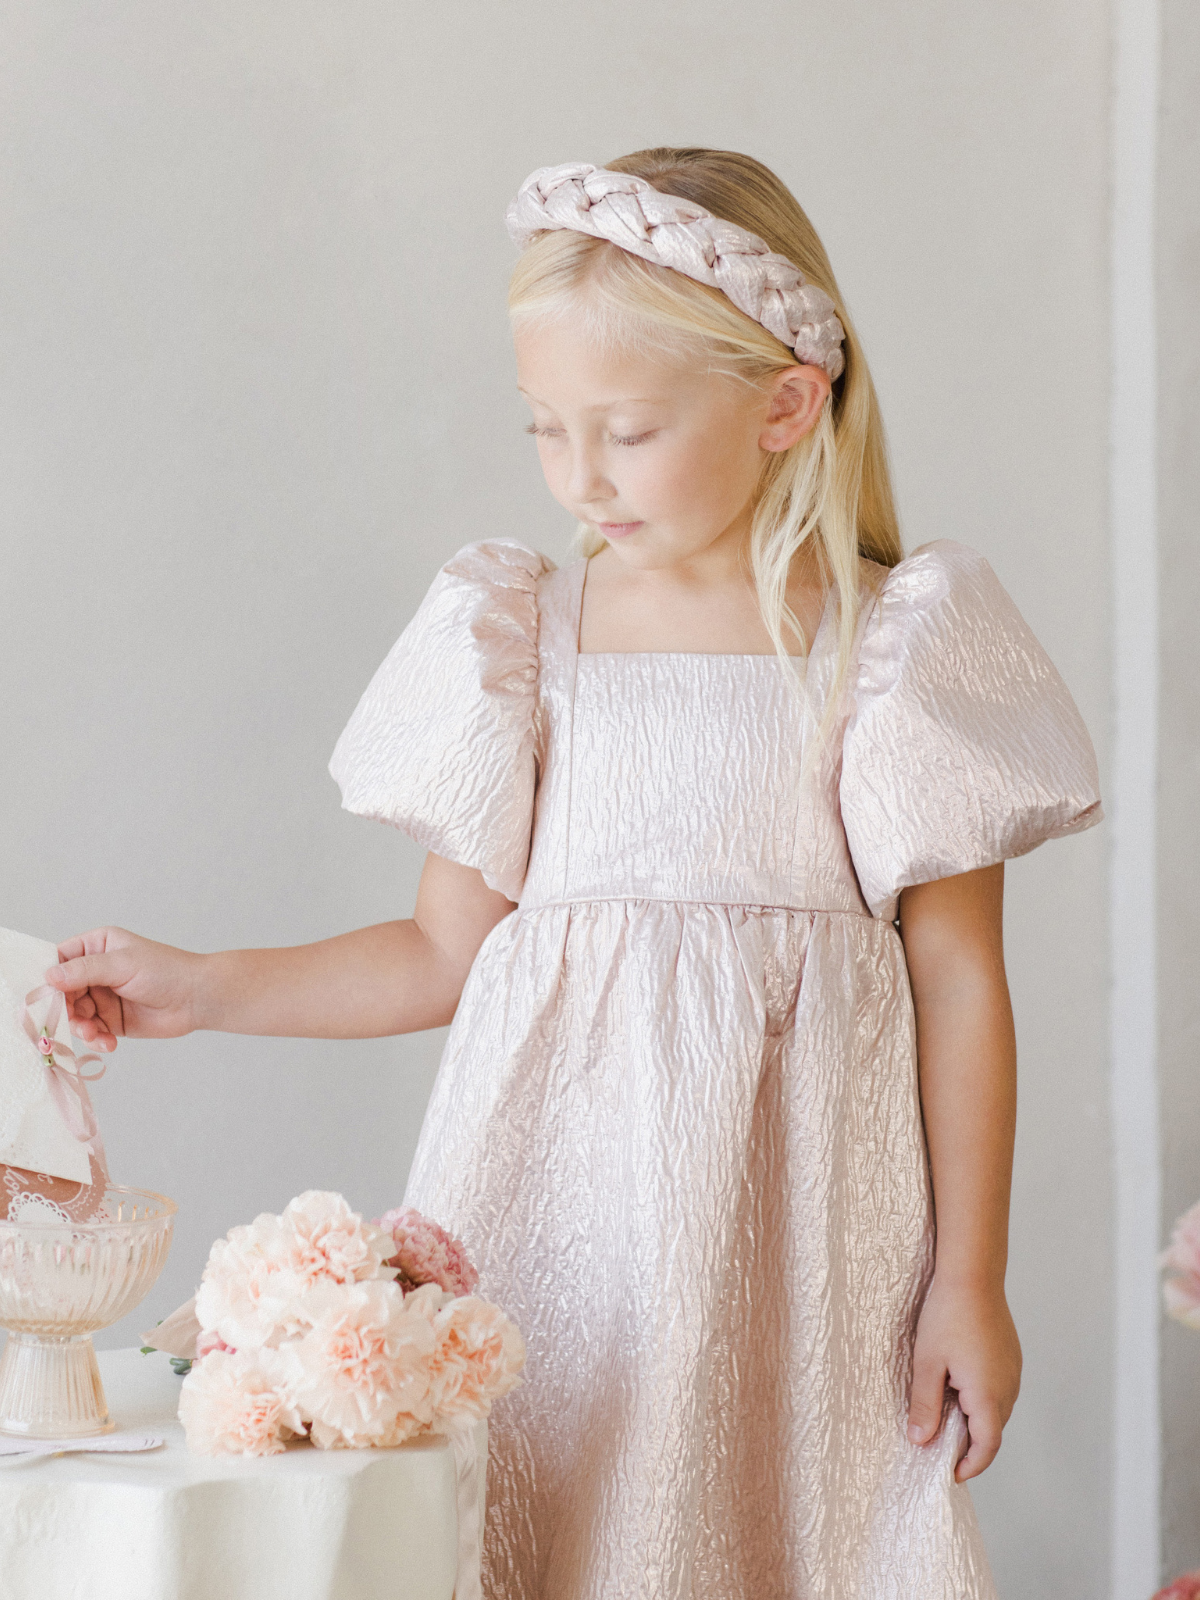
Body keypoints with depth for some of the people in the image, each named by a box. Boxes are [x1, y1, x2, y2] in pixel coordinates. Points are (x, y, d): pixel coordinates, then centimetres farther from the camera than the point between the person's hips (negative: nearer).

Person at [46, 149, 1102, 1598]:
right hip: (554, 1227, 2)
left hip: (791, 1238, -2)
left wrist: (970, 1281, 0)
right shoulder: (516, 638, 6)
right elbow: (448, 952, 12)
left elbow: (960, 979, 0)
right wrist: (203, 992, 5)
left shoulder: (893, 643, -1)